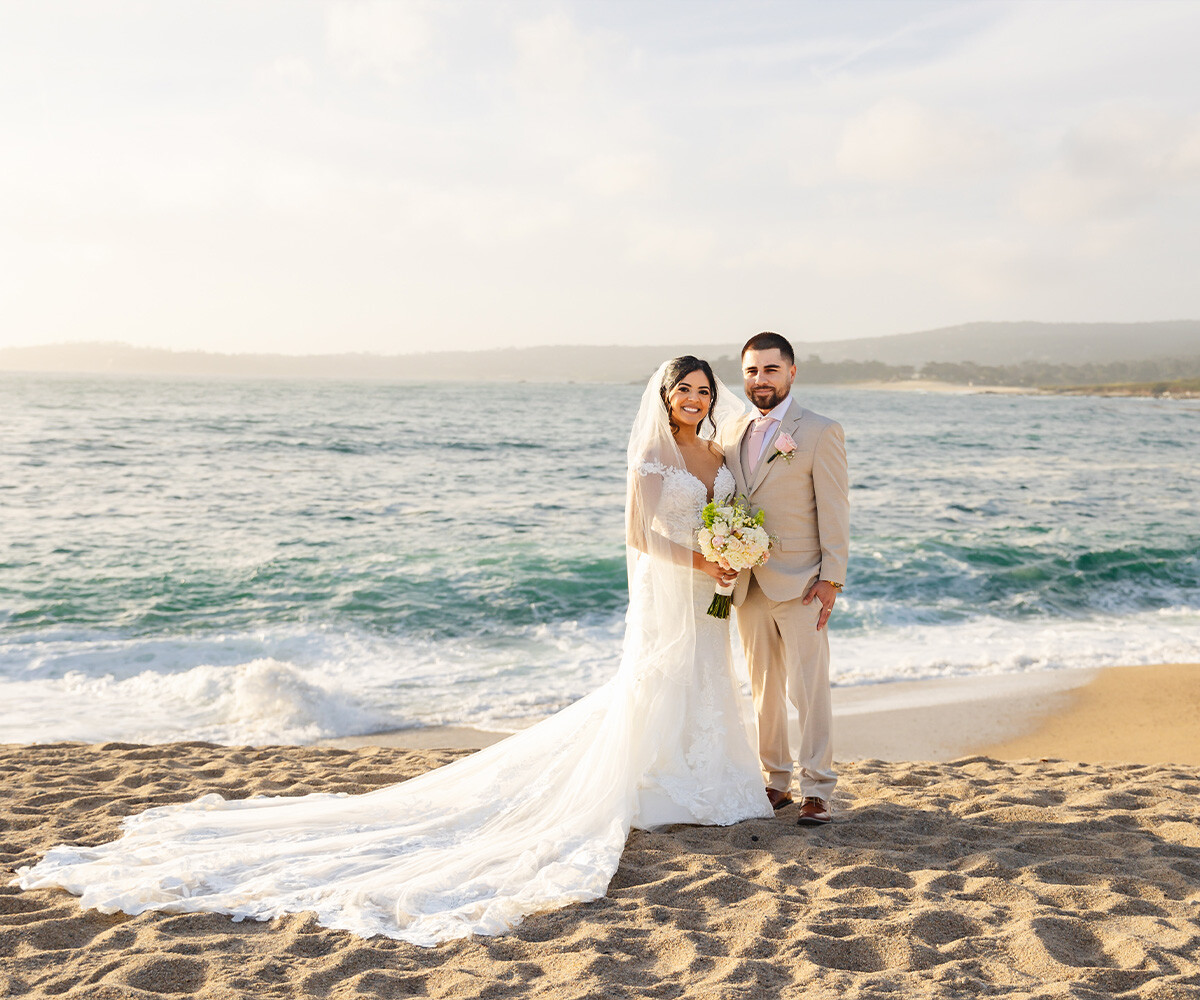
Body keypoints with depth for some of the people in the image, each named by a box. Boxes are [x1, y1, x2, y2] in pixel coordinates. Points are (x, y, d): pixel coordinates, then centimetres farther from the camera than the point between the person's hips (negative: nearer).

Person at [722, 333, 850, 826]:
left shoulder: (820, 431, -4)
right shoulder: (732, 434, 11)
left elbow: (834, 511, -7)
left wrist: (831, 579, -12)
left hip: (799, 584, -5)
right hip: (747, 586, 5)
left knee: (809, 688, -3)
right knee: (763, 689, 12)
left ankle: (817, 790, 6)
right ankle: (776, 780, 23)